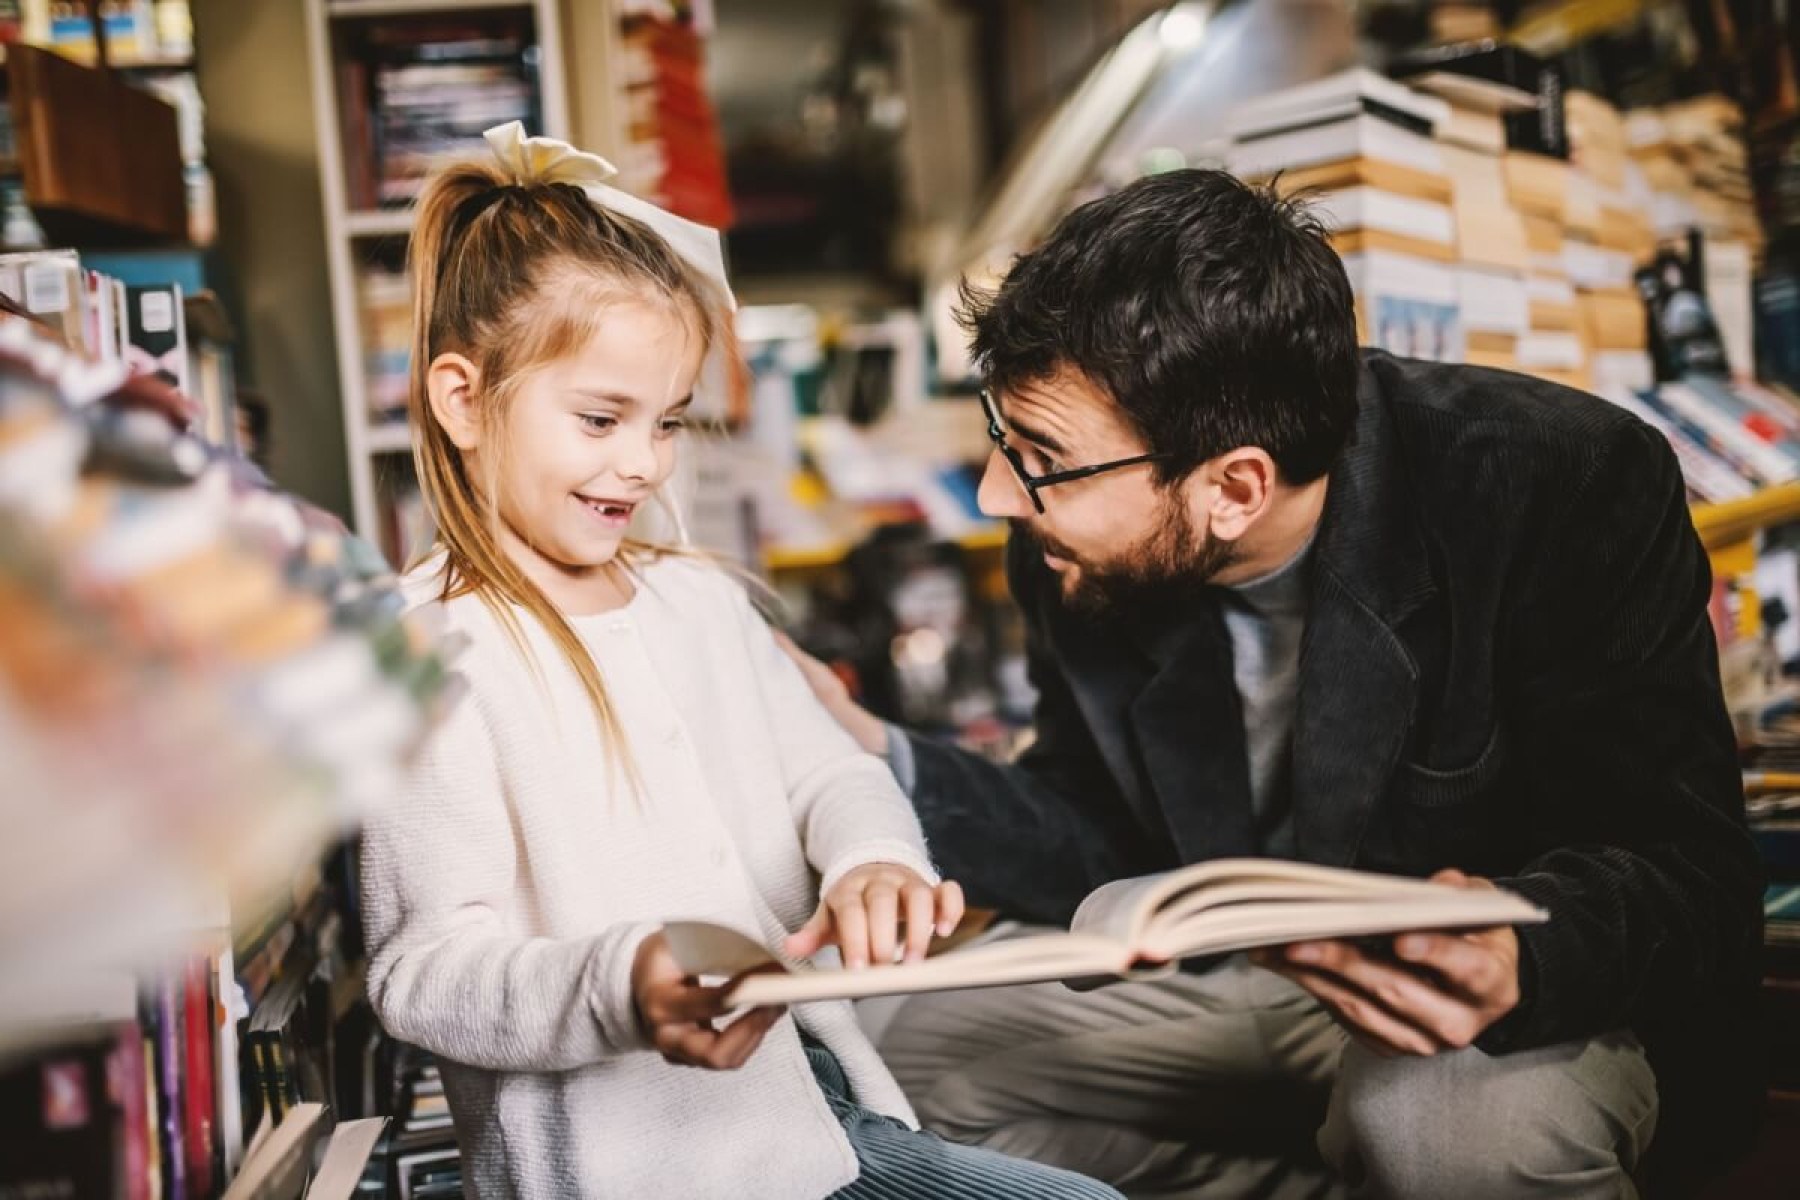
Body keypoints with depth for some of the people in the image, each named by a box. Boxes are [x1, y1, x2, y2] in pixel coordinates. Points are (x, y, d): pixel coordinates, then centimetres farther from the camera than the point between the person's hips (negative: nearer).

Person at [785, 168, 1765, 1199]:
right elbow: (1113, 853, 3)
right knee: (923, 1057, -5)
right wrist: (880, 758, -10)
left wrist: (1525, 961, -43)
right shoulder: (1080, 556, -9)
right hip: (1253, 979, 6)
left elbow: (1691, 879, -21)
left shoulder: (1573, 490, -23)